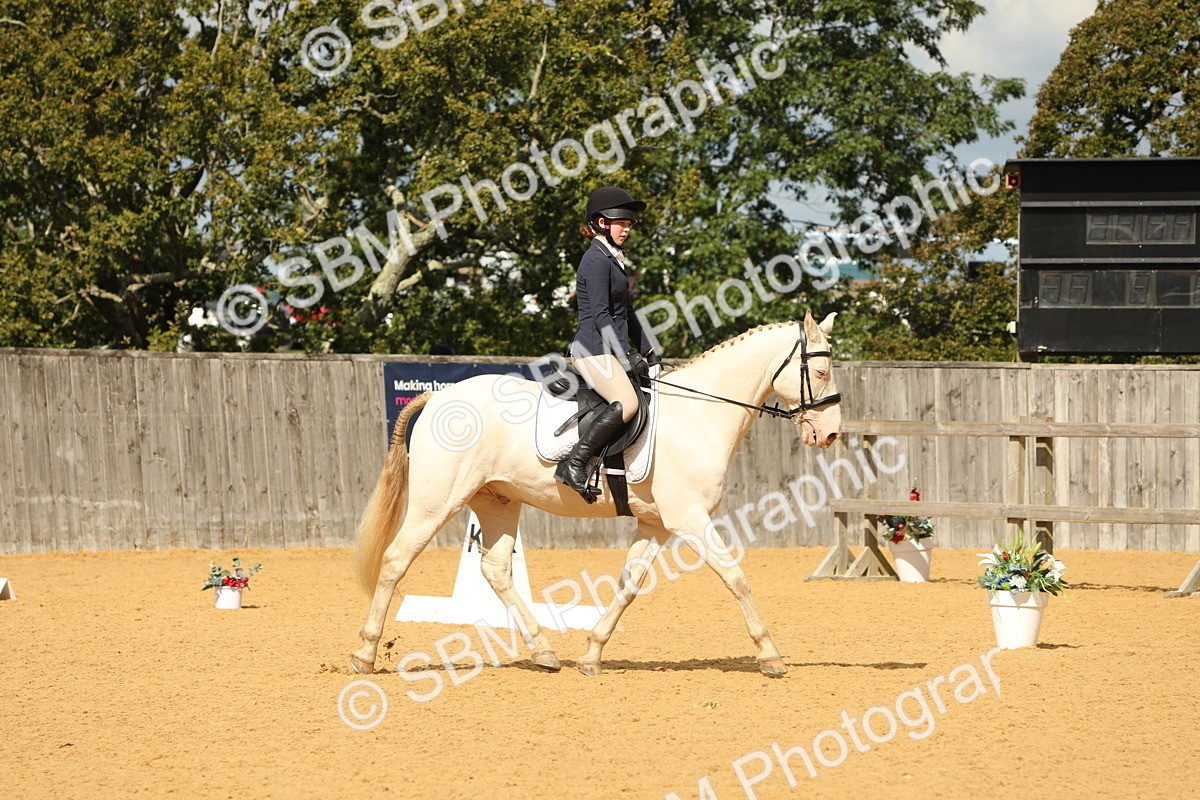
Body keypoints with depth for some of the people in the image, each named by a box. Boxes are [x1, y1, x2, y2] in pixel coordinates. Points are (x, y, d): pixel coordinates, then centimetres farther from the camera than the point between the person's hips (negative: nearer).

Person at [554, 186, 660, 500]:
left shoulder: (614, 260, 21)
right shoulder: (596, 259, -10)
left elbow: (625, 312, 27)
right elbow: (600, 315, -17)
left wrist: (647, 351, 22)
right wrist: (624, 357, -19)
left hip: (609, 350, 11)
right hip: (594, 348, -11)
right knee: (626, 403, -30)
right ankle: (573, 464, -31)